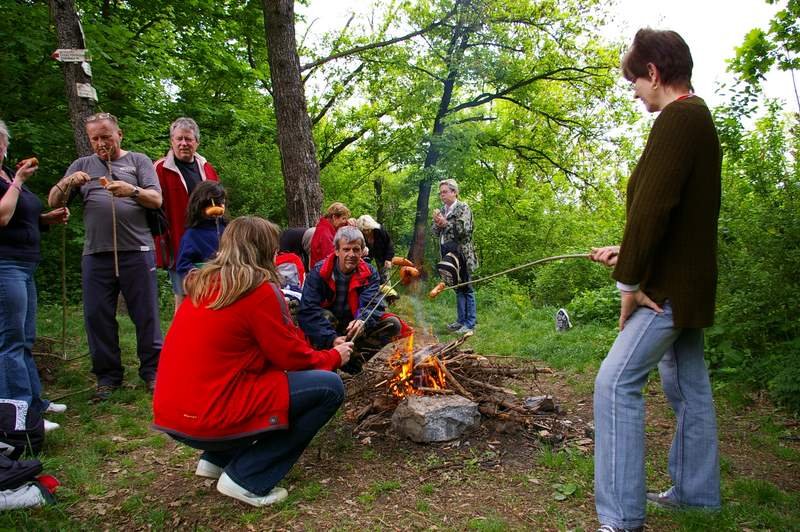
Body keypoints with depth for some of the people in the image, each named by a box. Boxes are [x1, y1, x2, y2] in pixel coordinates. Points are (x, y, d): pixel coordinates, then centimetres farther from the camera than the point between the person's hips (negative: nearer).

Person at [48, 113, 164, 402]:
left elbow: (157, 199, 0)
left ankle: (151, 372, 12)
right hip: (96, 255, 3)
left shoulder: (138, 161, 10)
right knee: (97, 316, 5)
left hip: (137, 251, -3)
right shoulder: (82, 165, 17)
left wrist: (132, 190, -19)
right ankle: (108, 376, 18)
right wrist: (69, 183, -8)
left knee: (146, 315, 1)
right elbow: (53, 201, 12)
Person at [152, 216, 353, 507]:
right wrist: (333, 357, 12)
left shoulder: (202, 284, 10)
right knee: (330, 387, -5)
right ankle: (247, 478, -3)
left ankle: (216, 458, 20)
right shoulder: (260, 290, -13)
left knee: (274, 374, 27)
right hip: (209, 418, -9)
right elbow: (292, 357, -5)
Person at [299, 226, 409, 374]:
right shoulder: (319, 273, -15)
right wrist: (332, 339, -40)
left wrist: (363, 321, -44)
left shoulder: (369, 273, -5)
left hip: (354, 330, 3)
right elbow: (308, 311, -26)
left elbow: (372, 305, -19)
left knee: (392, 324, -14)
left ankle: (356, 358, -21)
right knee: (325, 316, -34)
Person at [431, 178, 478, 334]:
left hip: (461, 254, -7)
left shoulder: (463, 207, -4)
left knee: (466, 288, -4)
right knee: (457, 288, 13)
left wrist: (445, 223, -13)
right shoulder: (442, 210, 14)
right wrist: (437, 223, -5)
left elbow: (463, 230, -16)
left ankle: (470, 323, 0)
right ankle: (461, 320, 20)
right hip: (447, 253, 7)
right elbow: (435, 232, 15)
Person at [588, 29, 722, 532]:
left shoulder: (677, 118, -17)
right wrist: (628, 253, 19)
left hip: (670, 285, -11)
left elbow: (652, 207, -25)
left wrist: (629, 283, -19)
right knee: (689, 387, 17)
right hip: (689, 282, 11)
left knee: (617, 382, -12)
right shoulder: (699, 118, 16)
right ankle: (696, 491, 31)